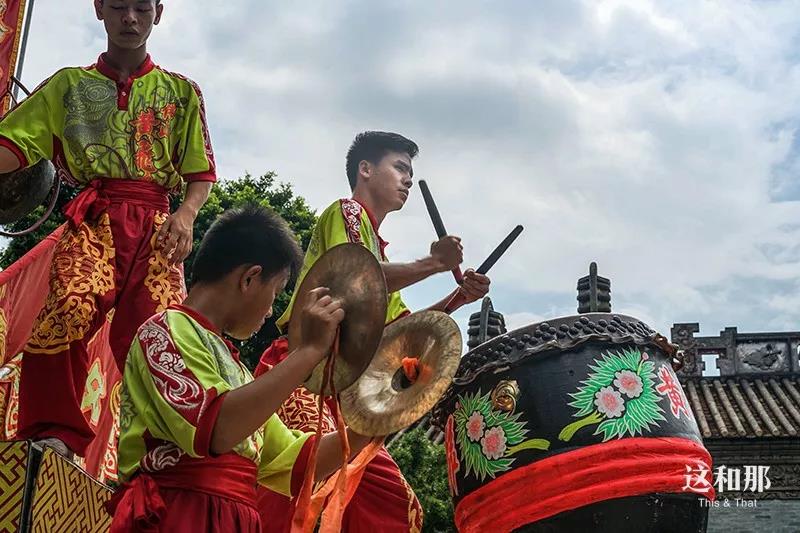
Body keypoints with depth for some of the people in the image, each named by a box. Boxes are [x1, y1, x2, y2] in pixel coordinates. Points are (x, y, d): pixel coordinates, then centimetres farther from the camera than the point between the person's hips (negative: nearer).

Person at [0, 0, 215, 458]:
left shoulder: (182, 92, 20)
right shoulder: (69, 84, 20)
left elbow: (201, 175, 16)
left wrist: (186, 215, -5)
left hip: (156, 223, 1)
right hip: (92, 218, 0)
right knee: (70, 306, -29)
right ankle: (54, 433, -30)